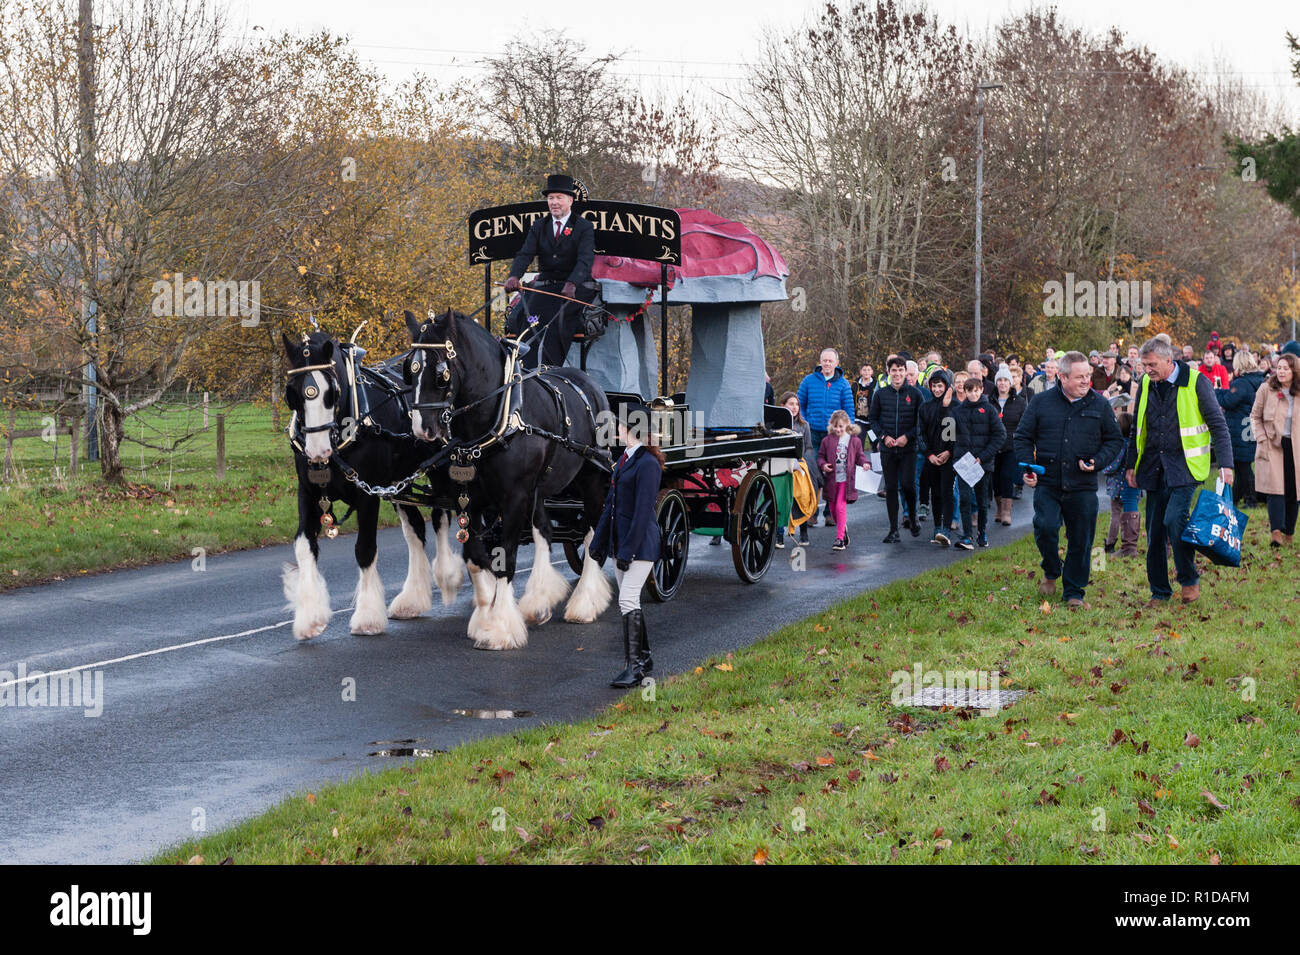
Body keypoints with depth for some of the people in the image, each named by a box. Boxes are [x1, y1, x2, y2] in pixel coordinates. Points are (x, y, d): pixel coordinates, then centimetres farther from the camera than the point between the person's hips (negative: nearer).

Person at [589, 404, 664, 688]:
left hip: (640, 542, -10)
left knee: (628, 600, -13)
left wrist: (628, 550, -22)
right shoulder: (624, 459, 14)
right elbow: (611, 503, 18)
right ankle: (643, 657, 23)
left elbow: (643, 511, -20)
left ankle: (633, 668, -12)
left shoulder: (647, 464, -16)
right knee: (629, 601, 13)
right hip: (620, 541, 10)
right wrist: (599, 541, 18)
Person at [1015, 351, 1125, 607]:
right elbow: (1023, 437, 10)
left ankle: (1074, 593, 19)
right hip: (1047, 484, -1)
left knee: (1081, 541, 3)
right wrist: (1028, 468, -4)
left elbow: (1115, 441, 12)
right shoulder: (1041, 403, 4)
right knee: (1045, 527, -19)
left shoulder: (1100, 405, 5)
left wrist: (1097, 462, -6)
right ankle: (1051, 572, 9)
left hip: (1083, 488, 1)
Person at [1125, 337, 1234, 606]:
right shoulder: (1146, 384, 8)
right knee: (1154, 531, 5)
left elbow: (1218, 424, -4)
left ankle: (1190, 580, -2)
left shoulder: (1196, 382, -7)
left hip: (1185, 465, -5)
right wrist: (1131, 465, 18)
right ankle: (1159, 591, 16)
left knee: (1174, 519, -20)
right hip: (1154, 467, 5)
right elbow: (1137, 427, 19)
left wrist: (1225, 464, -10)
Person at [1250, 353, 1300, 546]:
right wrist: (1262, 440, -3)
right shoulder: (1266, 390, 0)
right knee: (1276, 488, -14)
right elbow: (1255, 416, 7)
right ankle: (1276, 531, -24)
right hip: (1272, 447, -2)